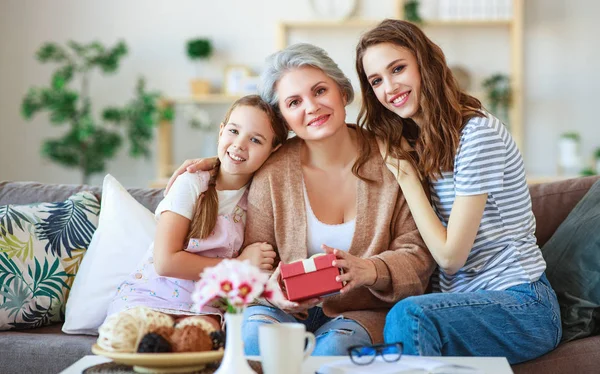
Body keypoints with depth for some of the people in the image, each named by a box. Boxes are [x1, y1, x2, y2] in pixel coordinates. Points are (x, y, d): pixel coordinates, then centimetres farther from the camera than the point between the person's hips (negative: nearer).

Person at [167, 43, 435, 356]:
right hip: (291, 312, 1)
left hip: (360, 312, 0)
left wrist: (371, 270, -24)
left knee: (332, 346, -31)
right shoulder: (272, 174, -2)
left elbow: (418, 254, -4)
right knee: (254, 328, -30)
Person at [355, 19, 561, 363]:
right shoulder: (415, 142, 10)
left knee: (408, 316, -36)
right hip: (462, 301, 6)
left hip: (522, 306, -6)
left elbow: (450, 255, -13)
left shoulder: (478, 132, -15)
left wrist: (405, 172, -10)